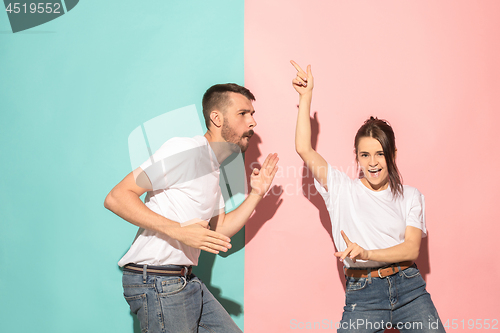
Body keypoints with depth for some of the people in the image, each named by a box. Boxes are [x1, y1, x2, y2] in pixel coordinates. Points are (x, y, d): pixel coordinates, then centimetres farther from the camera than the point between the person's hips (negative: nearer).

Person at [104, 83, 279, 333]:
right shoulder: (184, 149, -13)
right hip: (156, 283, -9)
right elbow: (116, 198, -19)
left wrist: (255, 194, 12)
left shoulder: (214, 167, 17)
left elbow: (219, 232, 20)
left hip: (187, 282, 9)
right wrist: (178, 230, -25)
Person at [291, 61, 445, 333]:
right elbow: (304, 149, -1)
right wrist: (305, 96, 0)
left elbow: (412, 248, 0)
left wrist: (367, 253, -15)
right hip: (362, 294, -1)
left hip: (408, 288, 2)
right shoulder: (342, 189, 9)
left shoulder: (410, 196, 12)